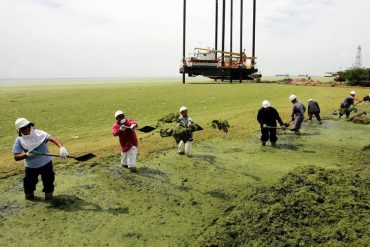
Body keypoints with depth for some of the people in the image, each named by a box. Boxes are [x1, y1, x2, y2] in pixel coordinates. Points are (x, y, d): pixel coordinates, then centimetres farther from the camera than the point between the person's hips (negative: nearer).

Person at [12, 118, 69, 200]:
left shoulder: (40, 134, -20)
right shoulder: (19, 140, -11)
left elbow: (52, 138, -37)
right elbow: (16, 157, -11)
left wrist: (61, 147, -57)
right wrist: (26, 155, -32)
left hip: (46, 163, -2)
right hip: (30, 166, 2)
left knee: (48, 181, 2)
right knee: (29, 183, 8)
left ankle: (49, 195, 31)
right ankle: (29, 194, 41)